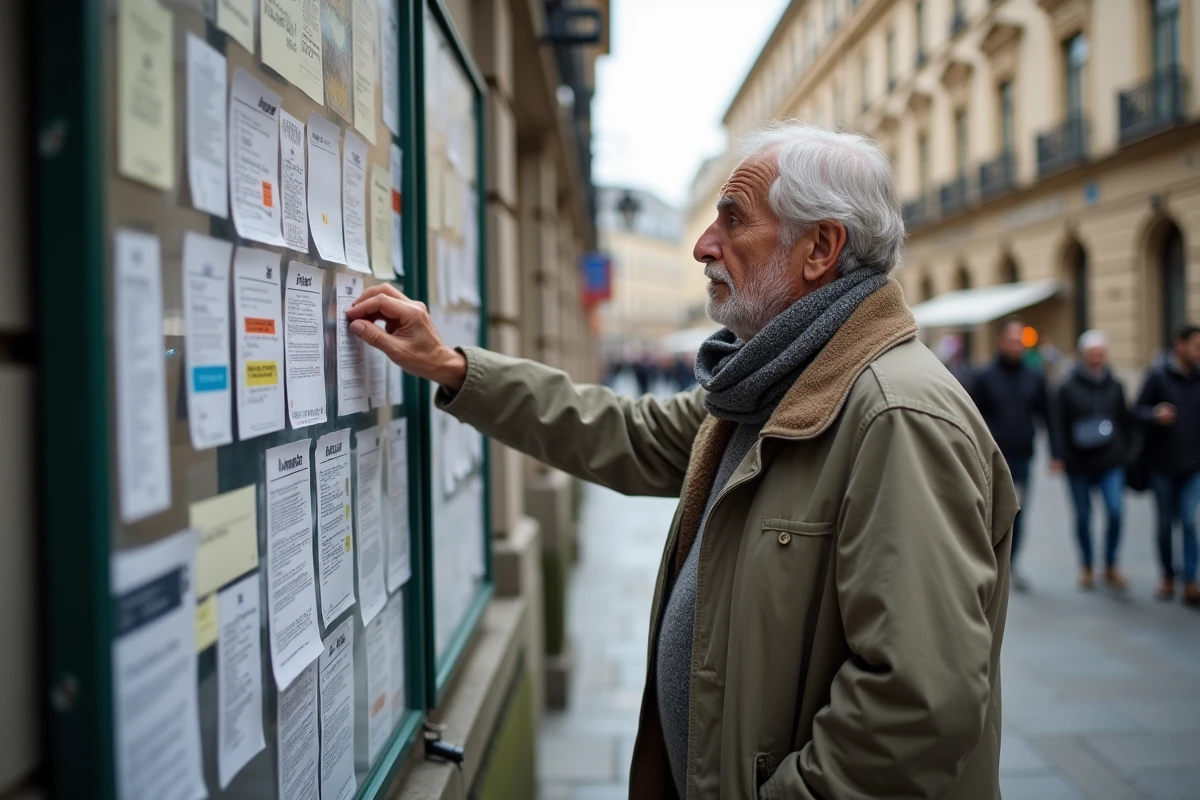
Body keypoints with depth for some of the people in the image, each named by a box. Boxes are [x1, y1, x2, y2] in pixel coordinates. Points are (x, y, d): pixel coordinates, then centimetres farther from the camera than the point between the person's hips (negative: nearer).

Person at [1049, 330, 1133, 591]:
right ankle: (1087, 567, 25)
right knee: (1083, 516, 8)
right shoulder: (1068, 387, -4)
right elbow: (1057, 424, -7)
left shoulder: (1114, 386, 6)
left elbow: (1126, 421, 14)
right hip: (1078, 463, -1)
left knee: (1115, 511, -11)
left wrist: (1125, 450, 10)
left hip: (1111, 463, 1)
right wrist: (1058, 456, -14)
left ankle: (1111, 566, 6)